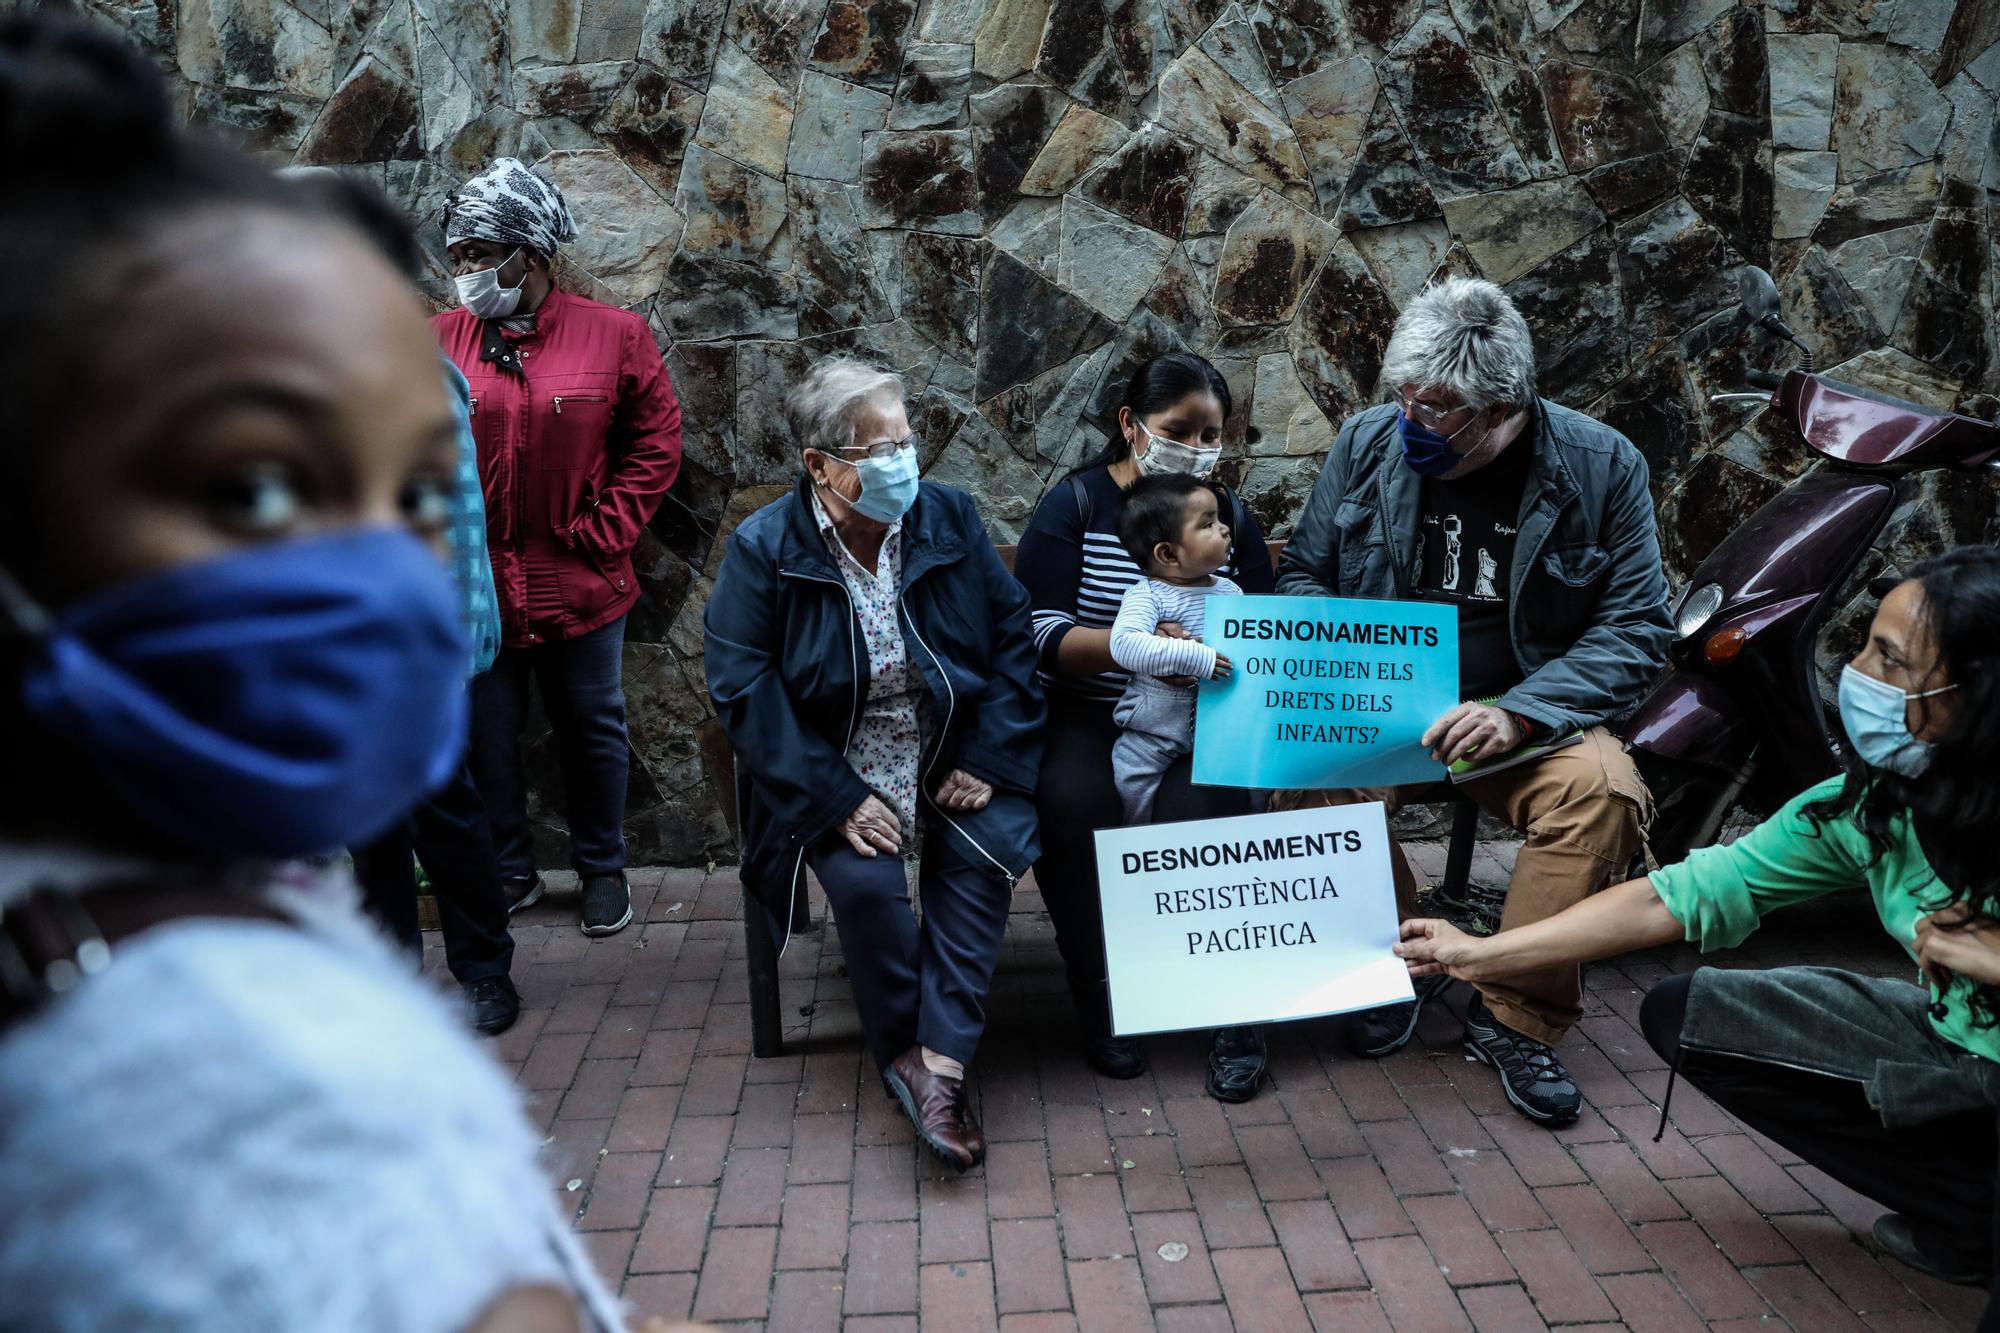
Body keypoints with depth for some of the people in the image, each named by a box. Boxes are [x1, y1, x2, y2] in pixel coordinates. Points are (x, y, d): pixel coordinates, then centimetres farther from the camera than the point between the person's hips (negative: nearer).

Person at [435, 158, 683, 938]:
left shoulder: (613, 336, -4)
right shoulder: (438, 341, 1)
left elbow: (656, 442, -1)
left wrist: (602, 535, -6)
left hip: (580, 584, -1)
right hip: (472, 588, 2)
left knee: (593, 730, 12)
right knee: (486, 737, 11)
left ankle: (602, 870, 30)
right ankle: (509, 873, 31)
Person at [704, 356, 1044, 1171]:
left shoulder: (951, 518, 0)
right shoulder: (761, 549, -8)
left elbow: (1013, 637, 2)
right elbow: (744, 689, -13)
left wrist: (987, 761, -9)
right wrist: (837, 798, -21)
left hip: (953, 760, 2)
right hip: (839, 772, -2)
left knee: (986, 855, -25)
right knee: (863, 882, -28)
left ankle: (939, 1061, -18)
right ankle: (903, 1051, -4)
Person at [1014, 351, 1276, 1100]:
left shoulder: (1230, 516, 10)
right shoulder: (1074, 503, -1)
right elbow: (1041, 634, -12)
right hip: (1086, 716, -1)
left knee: (1200, 809, -30)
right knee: (1072, 802, -32)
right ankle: (1099, 1002, -11)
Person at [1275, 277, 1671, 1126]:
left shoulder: (1602, 465, -6)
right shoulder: (1367, 441, -1)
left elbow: (1635, 630, -6)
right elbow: (1302, 572, 10)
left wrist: (1518, 713, -22)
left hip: (1529, 716, 0)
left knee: (1605, 791, -32)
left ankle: (1518, 1020, -11)